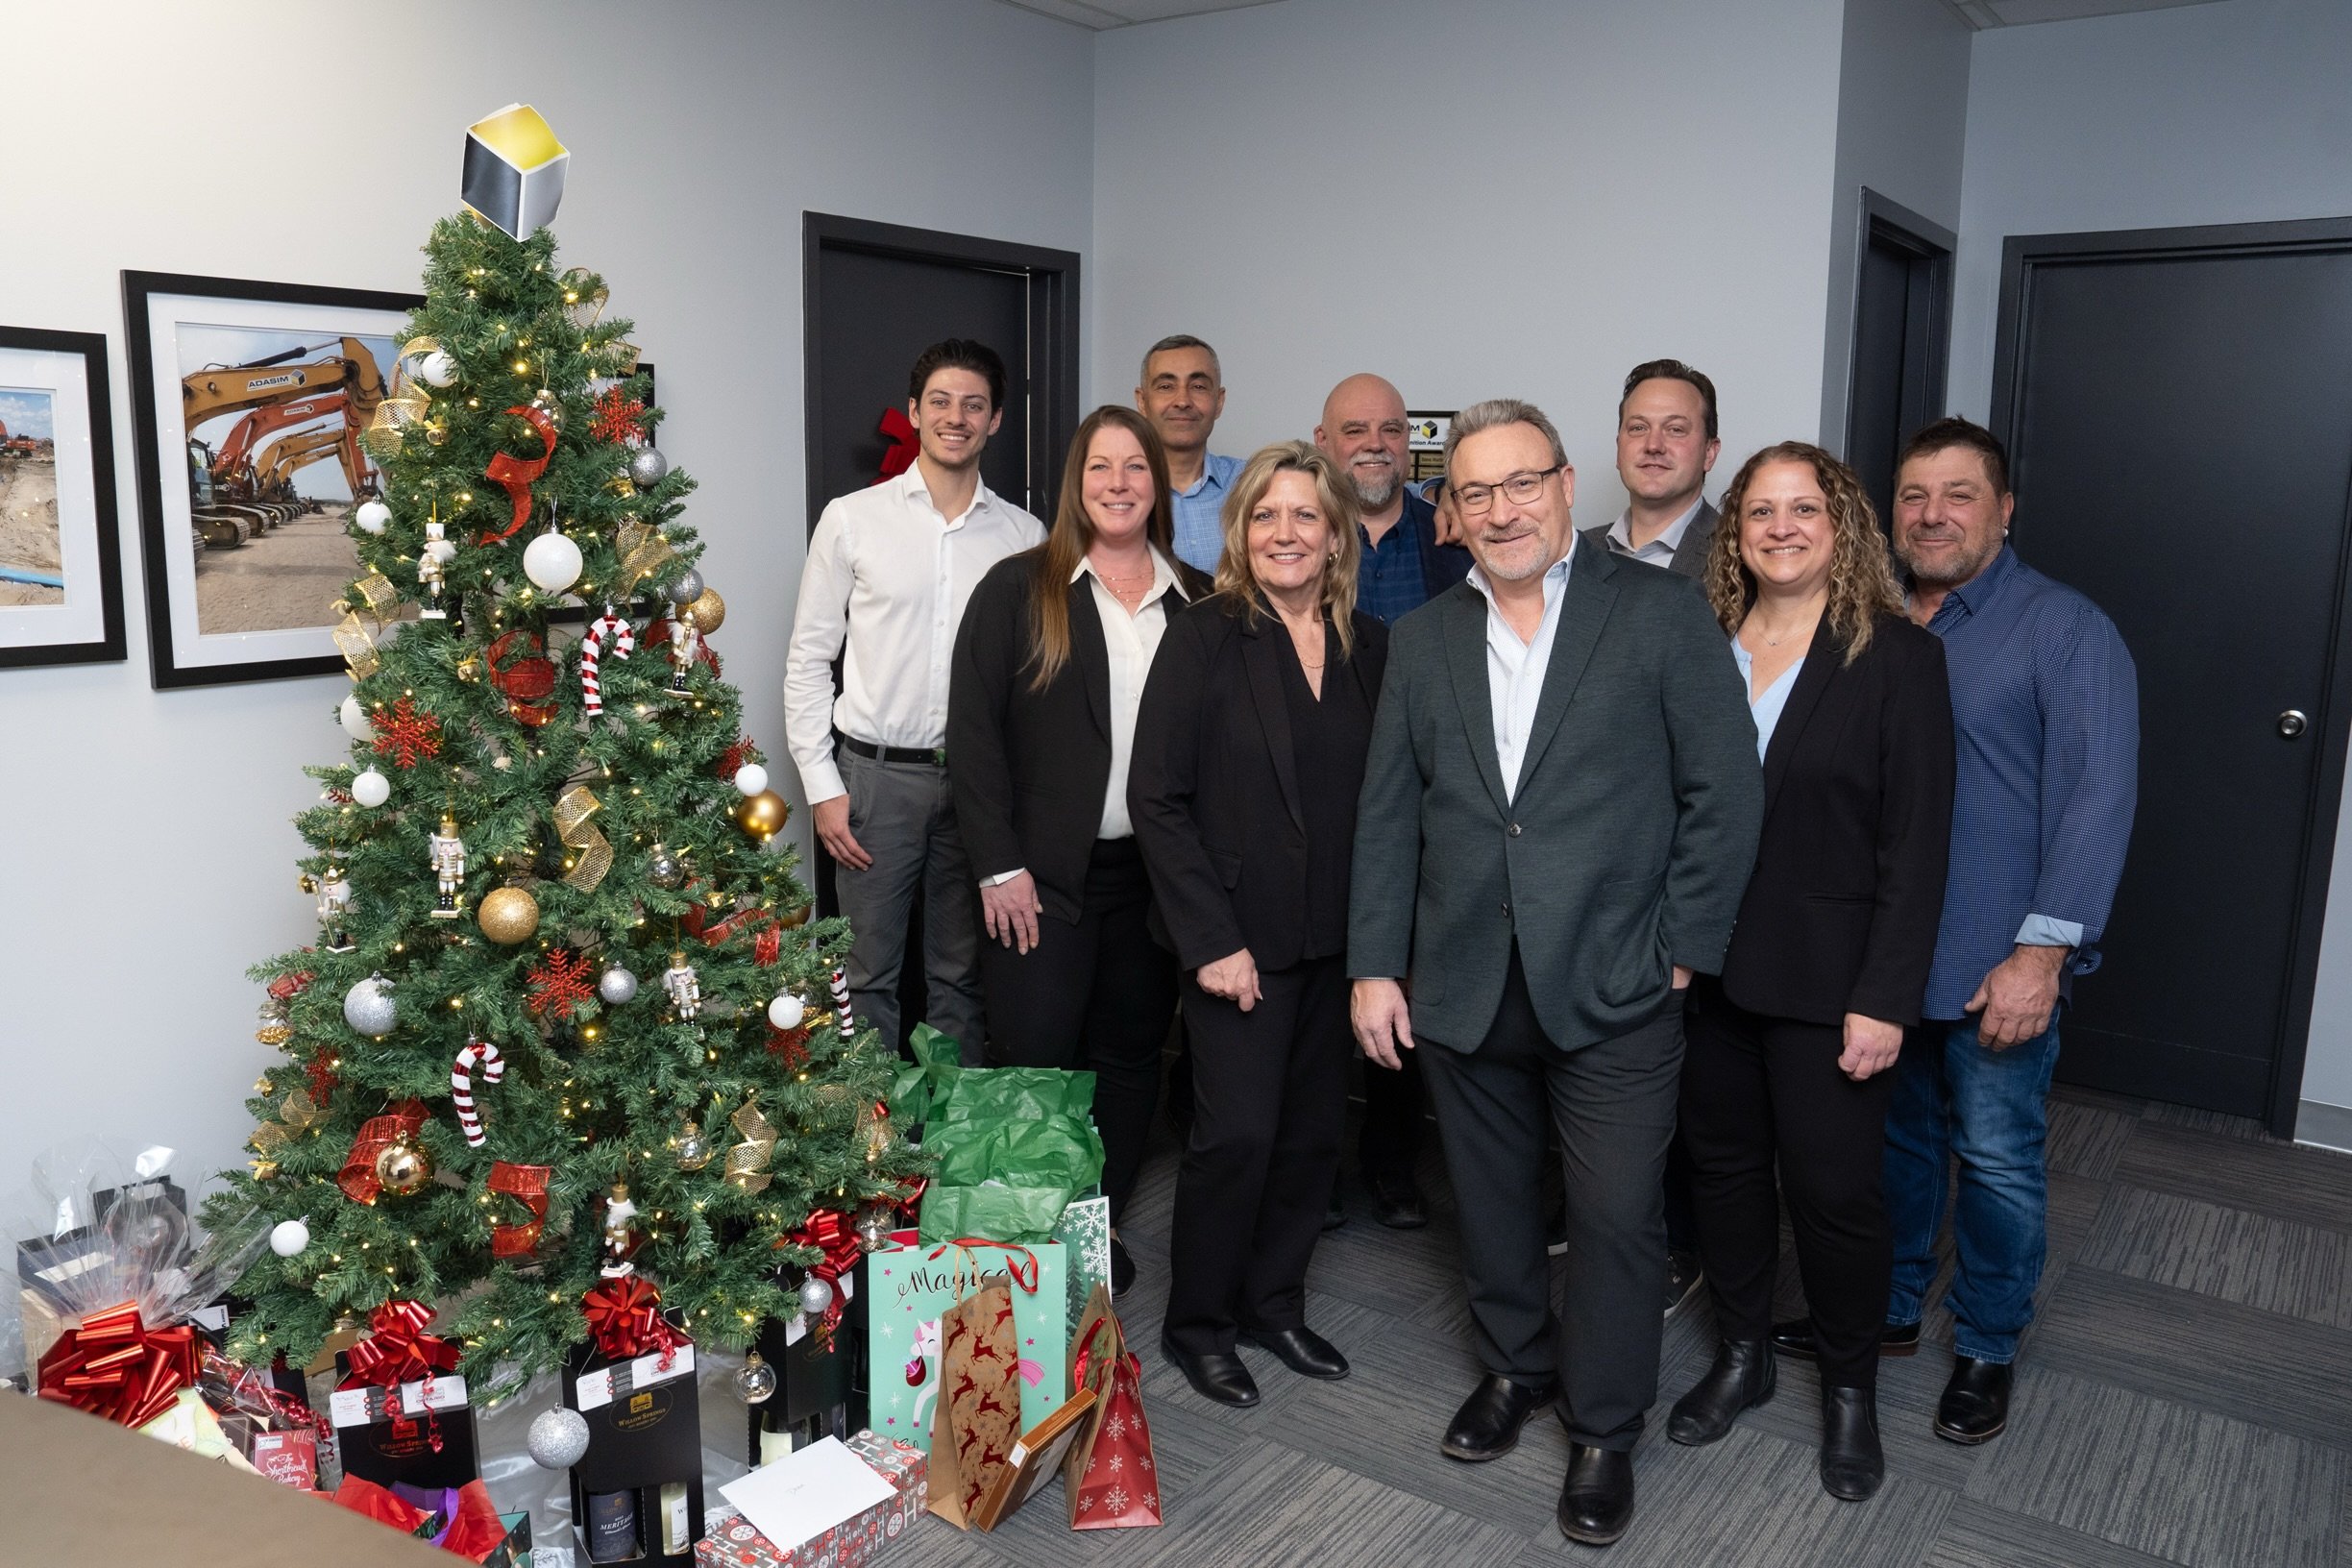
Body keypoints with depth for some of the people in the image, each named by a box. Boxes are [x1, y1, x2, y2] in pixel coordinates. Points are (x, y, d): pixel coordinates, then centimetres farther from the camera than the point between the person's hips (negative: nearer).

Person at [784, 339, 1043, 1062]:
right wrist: (822, 785, -5)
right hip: (877, 775, -1)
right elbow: (809, 657, 1)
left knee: (962, 974, 13)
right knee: (871, 970, 7)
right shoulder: (851, 519, 0)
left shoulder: (1025, 534, 4)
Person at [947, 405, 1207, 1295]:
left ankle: (1102, 1227, 27)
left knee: (1130, 1052, 11)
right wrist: (999, 863, -10)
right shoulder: (1018, 588, -1)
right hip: (1041, 875, -3)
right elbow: (973, 728, -5)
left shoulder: (1197, 602, 7)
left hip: (1155, 872, 3)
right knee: (1035, 1055, 0)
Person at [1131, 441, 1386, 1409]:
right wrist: (1210, 939, -14)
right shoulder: (1204, 639, -7)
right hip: (1240, 938, -4)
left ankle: (1274, 1305, 32)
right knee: (1237, 1133, -2)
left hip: (1337, 938, 5)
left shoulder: (1369, 648, 6)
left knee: (1313, 1131, 12)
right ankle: (1198, 1324, 20)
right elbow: (1157, 799, -10)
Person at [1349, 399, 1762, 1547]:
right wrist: (1375, 965, 3)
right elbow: (1387, 816, 7)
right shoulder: (1422, 638, 7)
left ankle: (1603, 1430, 26)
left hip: (1614, 989, -3)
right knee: (1489, 1197, 17)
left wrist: (1680, 949, -8)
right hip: (1462, 987, 4)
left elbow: (1725, 792, -5)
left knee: (1617, 1217, 4)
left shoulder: (1662, 612, -4)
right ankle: (1516, 1365, 41)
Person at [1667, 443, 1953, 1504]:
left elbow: (1915, 845, -9)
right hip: (1707, 968, 4)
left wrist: (1885, 999, -13)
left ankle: (1851, 1389, 27)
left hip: (1825, 979, -3)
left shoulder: (1897, 658, -6)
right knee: (1723, 1165, 14)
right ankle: (1740, 1355, 35)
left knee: (1834, 1188, 3)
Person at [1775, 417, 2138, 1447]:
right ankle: (1887, 1309, 36)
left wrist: (2041, 953, -18)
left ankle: (1987, 1349, 28)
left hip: (1996, 964, -4)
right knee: (1893, 1137, 17)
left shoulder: (2065, 630, -7)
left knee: (1997, 1160, 8)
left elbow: (2097, 793, -13)